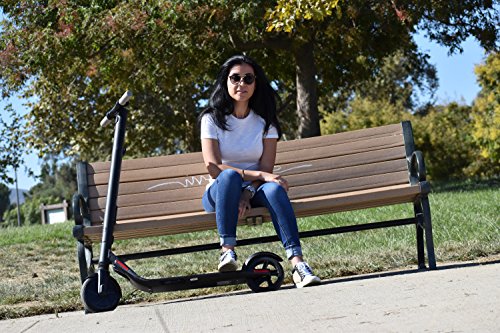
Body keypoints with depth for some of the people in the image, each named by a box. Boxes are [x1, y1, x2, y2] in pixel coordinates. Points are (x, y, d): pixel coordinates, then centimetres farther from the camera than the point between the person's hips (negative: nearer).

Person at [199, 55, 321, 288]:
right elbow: (213, 167, -14)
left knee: (274, 188, -33)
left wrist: (247, 195, -24)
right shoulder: (212, 119, -1)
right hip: (219, 193, -1)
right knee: (230, 176, -36)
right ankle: (227, 251, -38)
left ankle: (297, 263, -45)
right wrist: (258, 175, -24)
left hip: (254, 192, 2)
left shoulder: (265, 121, 5)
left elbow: (266, 170, -4)